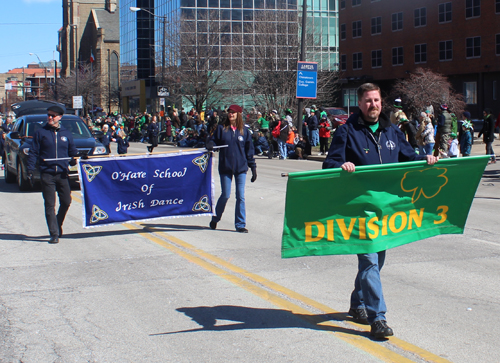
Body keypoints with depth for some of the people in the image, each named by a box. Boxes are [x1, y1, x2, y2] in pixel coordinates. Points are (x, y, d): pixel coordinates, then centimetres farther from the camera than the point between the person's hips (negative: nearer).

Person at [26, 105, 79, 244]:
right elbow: (33, 152, 2)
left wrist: (75, 159, -6)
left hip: (62, 174, 2)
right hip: (47, 174, -2)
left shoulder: (66, 133, 10)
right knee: (50, 205, -3)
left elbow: (73, 151, 16)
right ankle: (54, 234, 1)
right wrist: (30, 169, -7)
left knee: (66, 202, 5)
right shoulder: (41, 132, 4)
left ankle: (58, 226, 29)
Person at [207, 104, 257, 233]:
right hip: (225, 167, -1)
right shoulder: (221, 129, 4)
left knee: (241, 197, 0)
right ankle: (215, 218, 25)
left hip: (241, 168, 1)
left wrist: (253, 168, 6)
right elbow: (214, 141, 8)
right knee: (225, 195, 2)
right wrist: (210, 144, -17)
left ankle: (240, 224, 8)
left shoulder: (244, 131, 5)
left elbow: (249, 150, 8)